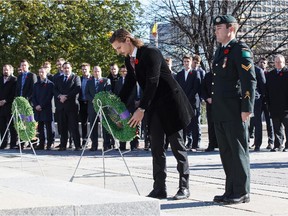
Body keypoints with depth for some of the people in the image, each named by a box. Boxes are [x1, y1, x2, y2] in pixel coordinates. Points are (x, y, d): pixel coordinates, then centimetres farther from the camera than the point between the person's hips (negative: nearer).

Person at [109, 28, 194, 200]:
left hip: (170, 102, -8)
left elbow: (152, 83, -25)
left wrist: (141, 109, -26)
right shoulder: (129, 60, 6)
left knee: (177, 146, -1)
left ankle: (184, 187, 6)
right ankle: (159, 189, 7)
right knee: (156, 148, 5)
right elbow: (129, 85, 12)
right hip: (154, 106, 8)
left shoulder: (150, 53, -19)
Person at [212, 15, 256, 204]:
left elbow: (250, 80, -15)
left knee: (239, 152, -2)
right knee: (226, 153, 12)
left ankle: (242, 193, 4)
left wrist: (247, 108, -18)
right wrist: (212, 99, 17)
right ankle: (231, 191, 19)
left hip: (235, 112, -8)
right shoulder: (220, 51, 18)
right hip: (220, 113, 8)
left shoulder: (240, 50, -8)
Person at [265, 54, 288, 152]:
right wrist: (269, 103, 6)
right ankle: (278, 145, 11)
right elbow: (267, 91, 14)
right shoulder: (270, 74, 15)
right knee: (276, 127, 7)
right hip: (274, 106, 4)